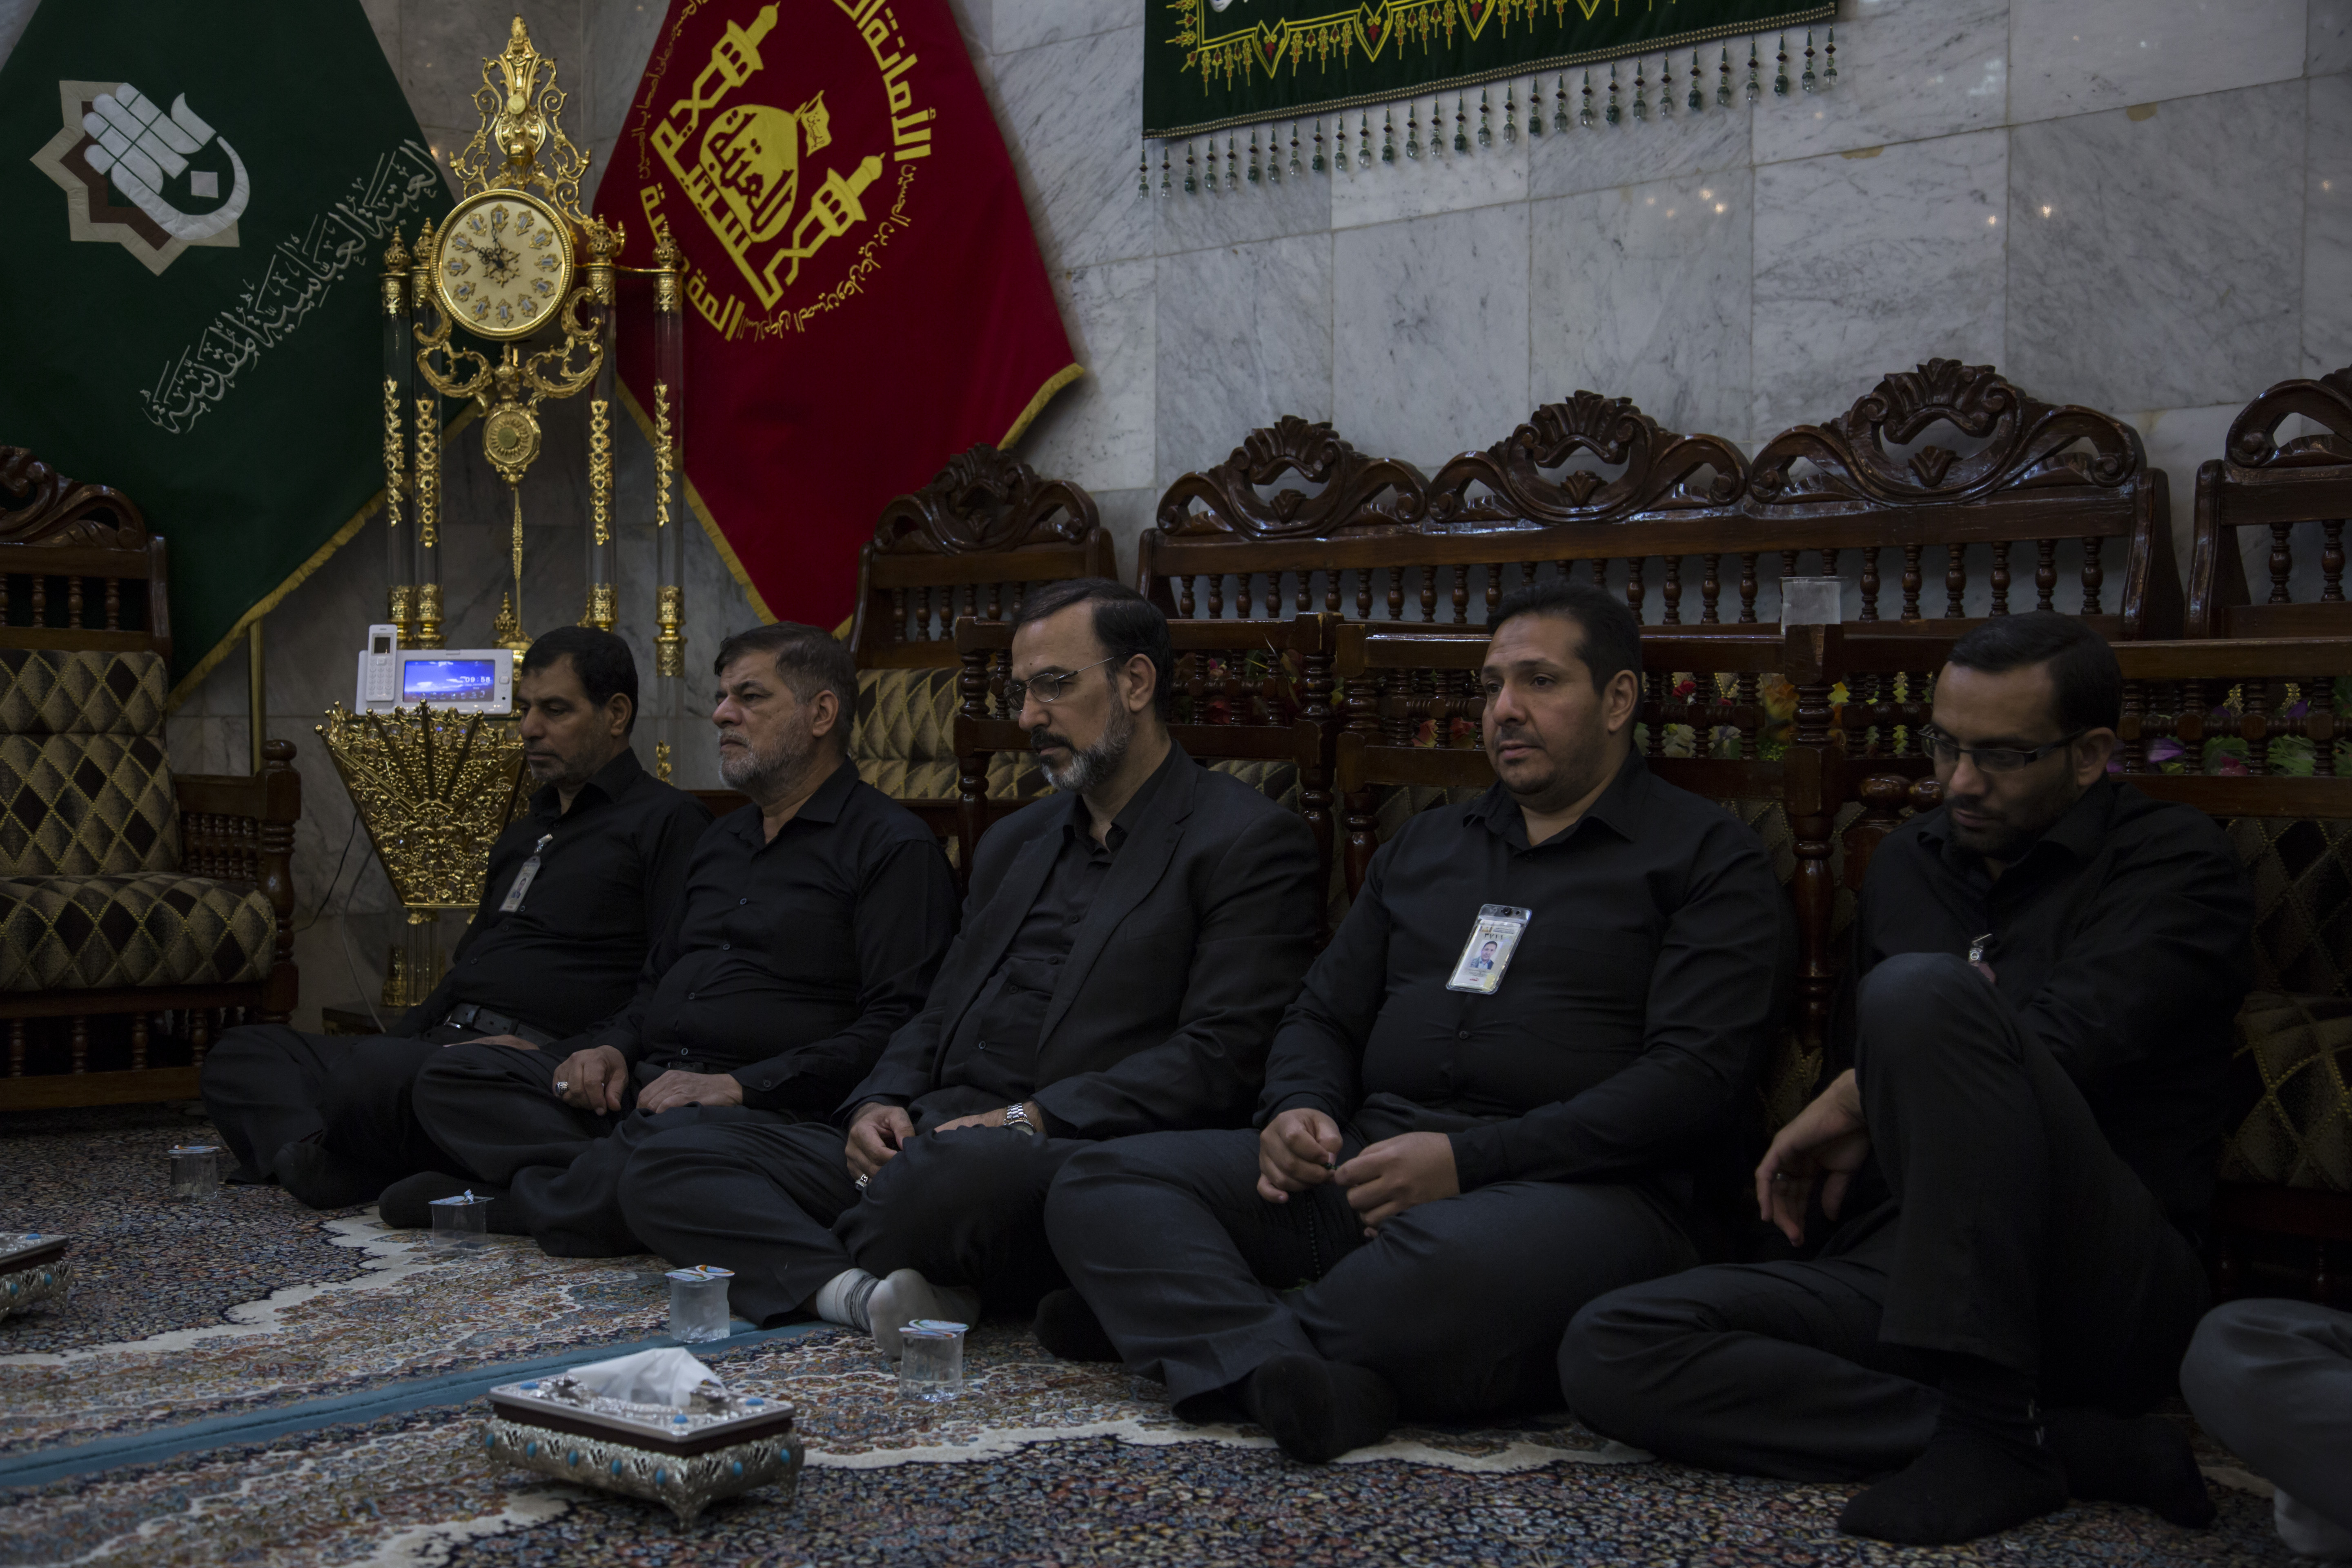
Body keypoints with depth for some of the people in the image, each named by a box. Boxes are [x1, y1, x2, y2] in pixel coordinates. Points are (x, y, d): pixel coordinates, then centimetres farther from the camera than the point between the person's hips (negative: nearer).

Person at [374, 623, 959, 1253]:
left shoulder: (894, 847, -3)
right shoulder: (722, 839, 25)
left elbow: (898, 1024, -13)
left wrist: (743, 1085, -19)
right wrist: (614, 1047, 8)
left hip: (767, 1110, -8)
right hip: (645, 1081, 8)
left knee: (667, 1138, -39)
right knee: (450, 1076, -5)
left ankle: (507, 1202, -11)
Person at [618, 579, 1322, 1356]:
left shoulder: (1251, 842, 0)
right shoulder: (1016, 841, 25)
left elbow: (1220, 1060, -10)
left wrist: (1027, 1119, -17)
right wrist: (880, 1106, 2)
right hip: (930, 1140, 8)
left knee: (960, 1169, -42)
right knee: (664, 1169, -7)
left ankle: (815, 1273, -11)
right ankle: (868, 1296, -28)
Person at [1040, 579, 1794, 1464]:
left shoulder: (1709, 860, 6)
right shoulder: (1424, 847, 26)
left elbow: (1696, 1078, -7)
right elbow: (1324, 1016, 27)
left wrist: (1469, 1160, -16)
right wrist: (1299, 1111, 1)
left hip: (1577, 1186, -6)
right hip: (1364, 1167, 6)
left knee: (1453, 1269, -42)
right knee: (1100, 1183, -15)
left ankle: (1189, 1323, -18)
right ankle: (1298, 1376, -38)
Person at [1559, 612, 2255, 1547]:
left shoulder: (2173, 861, 1)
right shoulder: (1907, 864, 21)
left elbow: (2074, 1041, -15)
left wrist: (1853, 1102, -6)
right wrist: (1847, 1149, 11)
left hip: (2105, 1289, -6)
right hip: (1899, 1276, 7)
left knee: (1923, 990, -30)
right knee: (1607, 1353, -20)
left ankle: (1991, 1427, -28)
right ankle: (2080, 1446, -22)